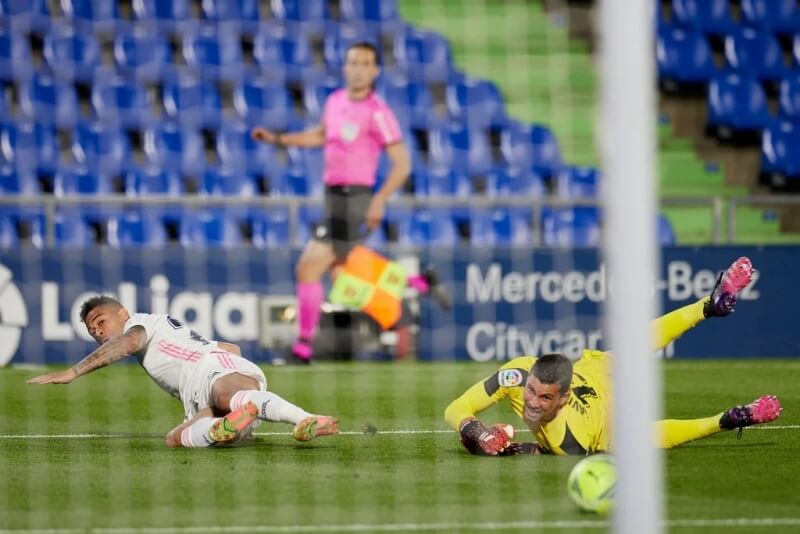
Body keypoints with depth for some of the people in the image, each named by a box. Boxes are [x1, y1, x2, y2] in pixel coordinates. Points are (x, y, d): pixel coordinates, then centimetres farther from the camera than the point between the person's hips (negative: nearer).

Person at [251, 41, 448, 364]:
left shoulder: (376, 112, -15)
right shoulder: (335, 101, 8)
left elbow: (402, 163, -15)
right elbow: (321, 135, 28)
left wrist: (380, 200, -24)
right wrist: (278, 139, 20)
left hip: (354, 201, -9)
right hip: (334, 196, 9)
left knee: (307, 270, -11)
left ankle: (304, 347, -2)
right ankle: (421, 284, 30)